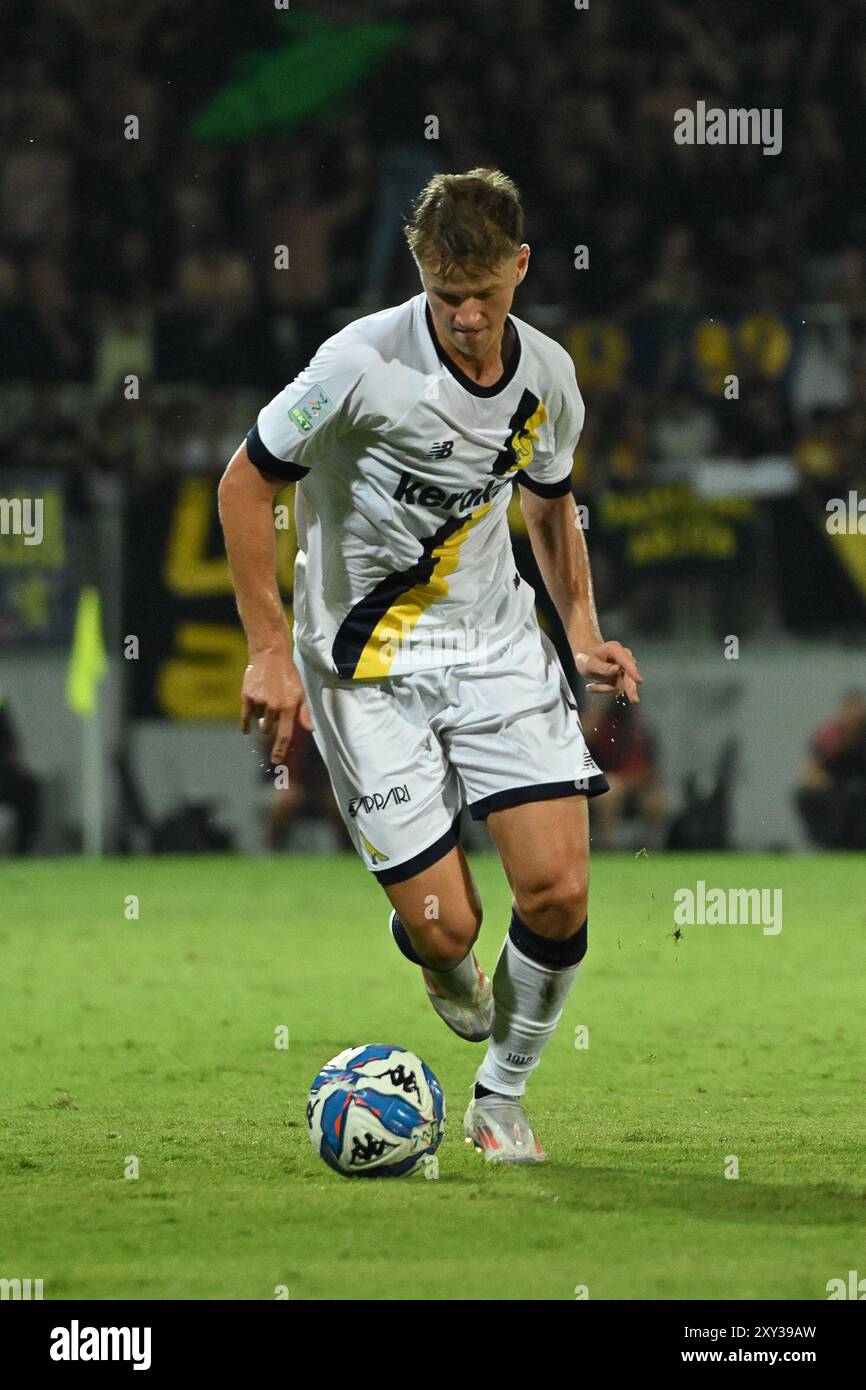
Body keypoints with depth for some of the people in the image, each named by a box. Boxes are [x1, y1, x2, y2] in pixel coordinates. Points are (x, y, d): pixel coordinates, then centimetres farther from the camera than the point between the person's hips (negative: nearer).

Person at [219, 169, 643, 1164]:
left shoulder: (548, 376, -2)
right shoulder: (362, 364, -18)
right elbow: (245, 485, -9)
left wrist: (583, 630, 6)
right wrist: (269, 650, -12)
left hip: (498, 646, 4)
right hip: (366, 667, -4)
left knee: (558, 888, -12)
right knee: (445, 925, -10)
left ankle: (503, 1096, 13)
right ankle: (446, 968, 31)